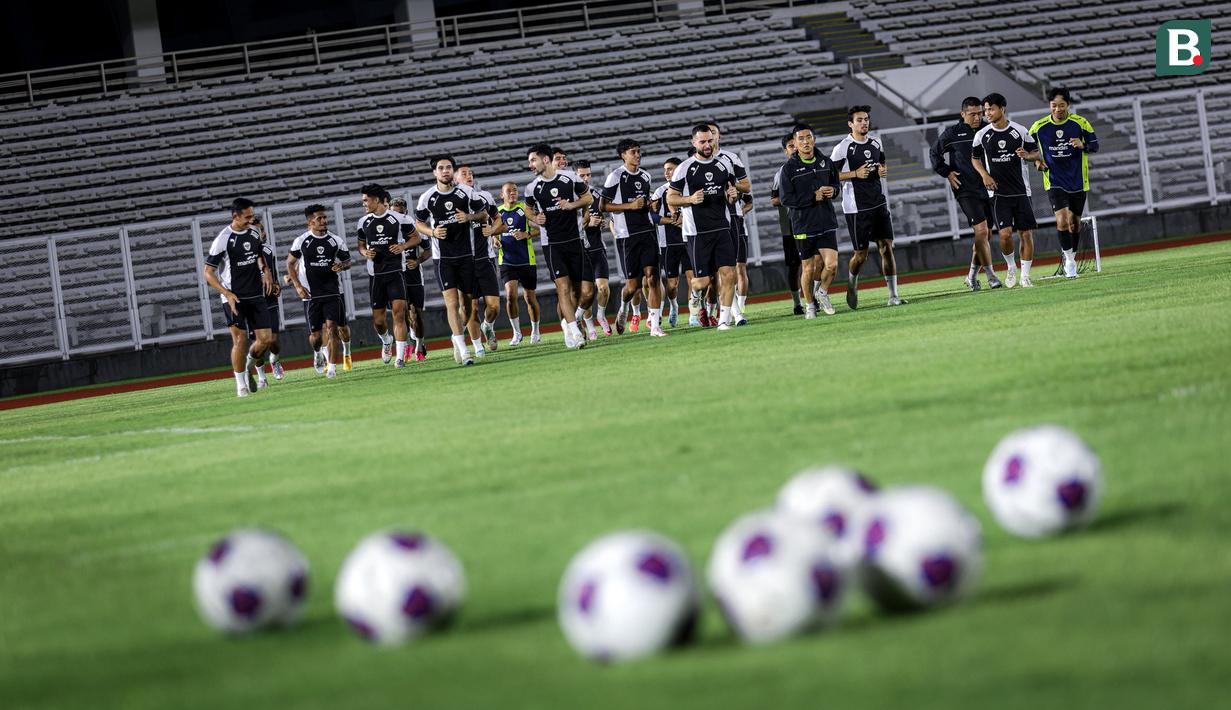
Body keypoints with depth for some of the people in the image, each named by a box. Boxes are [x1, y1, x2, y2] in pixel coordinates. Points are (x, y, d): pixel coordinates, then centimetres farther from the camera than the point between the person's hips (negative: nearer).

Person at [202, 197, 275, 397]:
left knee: (265, 339, -2)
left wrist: (266, 270, 6)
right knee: (240, 339, -9)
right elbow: (208, 273, -11)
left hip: (256, 296, 6)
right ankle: (241, 386, 1)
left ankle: (247, 369, 25)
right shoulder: (223, 239, -14)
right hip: (234, 297, -5)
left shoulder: (254, 233, 6)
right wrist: (227, 294, -19)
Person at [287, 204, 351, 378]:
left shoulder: (336, 241, 3)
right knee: (315, 335, 3)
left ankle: (332, 367, -9)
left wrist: (343, 265, -9)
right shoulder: (301, 241, -2)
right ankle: (318, 352, 37)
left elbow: (347, 260, 15)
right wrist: (297, 286, -1)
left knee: (331, 328, -13)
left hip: (332, 292, 1)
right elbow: (290, 263, 9)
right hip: (311, 294, 0)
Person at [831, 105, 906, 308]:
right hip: (856, 207, -5)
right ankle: (852, 283, 30)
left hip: (878, 203, 5)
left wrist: (883, 171, 5)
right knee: (861, 254, -1)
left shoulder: (876, 144, 11)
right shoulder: (843, 148, -9)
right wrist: (855, 174, -18)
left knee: (887, 247, -2)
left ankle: (893, 295, -1)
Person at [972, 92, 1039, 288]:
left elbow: (1036, 153, 9)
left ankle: (1025, 275, 10)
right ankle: (1011, 267, 11)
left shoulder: (1020, 131, 0)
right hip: (998, 192, -1)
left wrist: (1027, 155, -15)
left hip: (1021, 191, 1)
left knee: (1027, 234, -2)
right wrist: (984, 175, -4)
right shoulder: (982, 135, 1)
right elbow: (975, 158, 14)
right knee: (1005, 233, -15)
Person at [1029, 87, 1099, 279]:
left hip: (1078, 181, 1)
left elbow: (1095, 146, -1)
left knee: (1075, 222, 11)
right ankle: (1069, 258, -4)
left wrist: (1083, 145, -22)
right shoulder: (1039, 127, -5)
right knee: (1062, 220, -18)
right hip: (1054, 182, -1)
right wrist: (1037, 160, -8)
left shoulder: (1081, 123, -6)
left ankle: (1071, 257, 30)